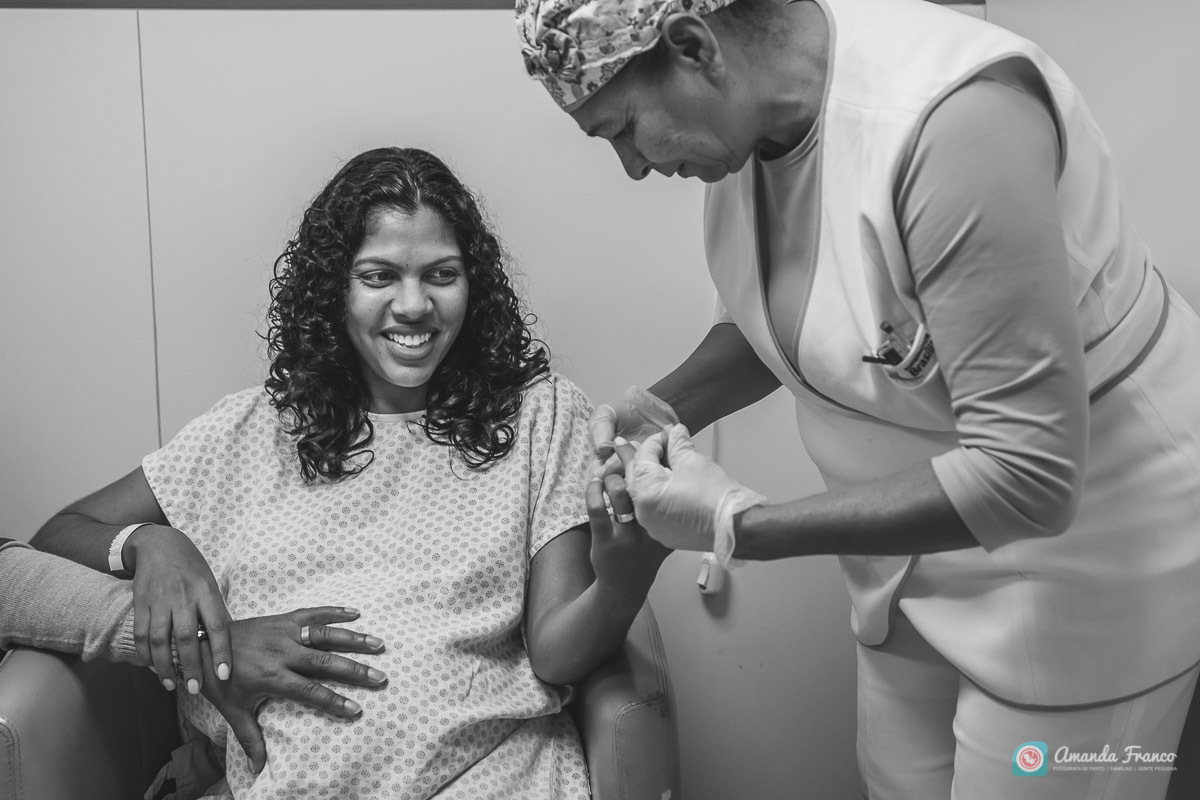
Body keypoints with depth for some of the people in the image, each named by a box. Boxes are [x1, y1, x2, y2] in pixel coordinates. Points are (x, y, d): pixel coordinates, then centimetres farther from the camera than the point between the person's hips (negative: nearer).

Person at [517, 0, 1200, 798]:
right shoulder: (747, 120, -8)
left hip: (1085, 541, -7)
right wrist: (668, 407, -8)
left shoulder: (953, 119, -32)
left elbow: (1025, 473, -31)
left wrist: (740, 526, -28)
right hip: (919, 524, 7)